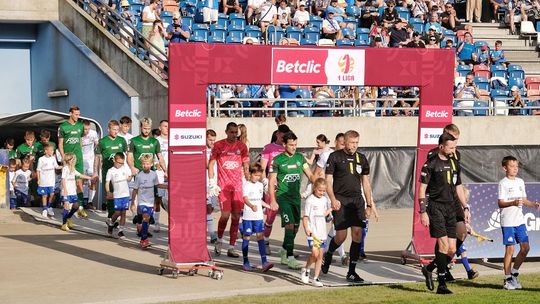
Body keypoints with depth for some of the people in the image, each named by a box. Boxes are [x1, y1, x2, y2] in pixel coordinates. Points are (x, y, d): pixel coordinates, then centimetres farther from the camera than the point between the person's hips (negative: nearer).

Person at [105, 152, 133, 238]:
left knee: (123, 213, 2)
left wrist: (130, 177, -4)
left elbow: (129, 179, 19)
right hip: (117, 195, -3)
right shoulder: (111, 171, -2)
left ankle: (121, 230, 9)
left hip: (125, 194, 3)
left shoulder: (125, 168, 7)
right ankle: (111, 223, 25)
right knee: (117, 212, -4)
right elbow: (107, 183, -5)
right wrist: (108, 192, -19)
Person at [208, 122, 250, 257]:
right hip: (223, 185, -3)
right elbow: (211, 164, 3)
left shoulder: (242, 146, 7)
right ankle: (219, 240, 14)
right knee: (225, 215, -12)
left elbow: (246, 166, 11)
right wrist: (212, 183, -4)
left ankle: (231, 248, 7)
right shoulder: (218, 145, 1)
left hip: (238, 185, 3)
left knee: (236, 217, 1)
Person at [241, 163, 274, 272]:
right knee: (246, 237, 5)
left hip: (258, 216, 4)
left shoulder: (260, 185, 11)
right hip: (248, 216, -4)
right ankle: (246, 262, 14)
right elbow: (245, 199, -23)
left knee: (260, 236, -4)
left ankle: (264, 262, -12)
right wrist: (252, 206, -42)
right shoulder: (246, 185, -7)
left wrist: (269, 206, 33)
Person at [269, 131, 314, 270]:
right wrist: (273, 201, -11)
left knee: (295, 227, 9)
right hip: (283, 196, -5)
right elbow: (271, 181, -4)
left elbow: (310, 175, 9)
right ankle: (290, 258, -15)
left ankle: (283, 250, 32)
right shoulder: (277, 160, -5)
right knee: (290, 225, -16)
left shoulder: (300, 157, 8)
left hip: (296, 196, 5)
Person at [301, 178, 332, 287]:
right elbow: (305, 216, -10)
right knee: (315, 253, -18)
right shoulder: (310, 200, -7)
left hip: (322, 232, 6)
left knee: (320, 255, 4)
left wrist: (329, 210, 9)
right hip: (312, 232, -6)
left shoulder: (325, 199, 11)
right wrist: (306, 228, -22)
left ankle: (316, 278, 9)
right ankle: (306, 270, 6)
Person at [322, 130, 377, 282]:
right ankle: (328, 256, 26)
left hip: (357, 200, 4)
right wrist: (333, 199, -16)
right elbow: (328, 181, -2)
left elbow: (366, 183, 16)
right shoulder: (335, 157, -1)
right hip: (340, 200, -4)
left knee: (357, 234, -4)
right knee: (341, 235, -7)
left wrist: (369, 204, 13)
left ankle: (351, 272, 3)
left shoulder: (361, 158, 12)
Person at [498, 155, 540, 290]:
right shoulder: (503, 183, -8)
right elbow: (500, 203, -13)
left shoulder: (520, 182, 12)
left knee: (525, 248, 2)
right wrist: (512, 203, -29)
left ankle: (514, 273, 18)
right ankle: (507, 279, 5)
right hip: (508, 222, -6)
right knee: (510, 249, -4)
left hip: (520, 220, 6)